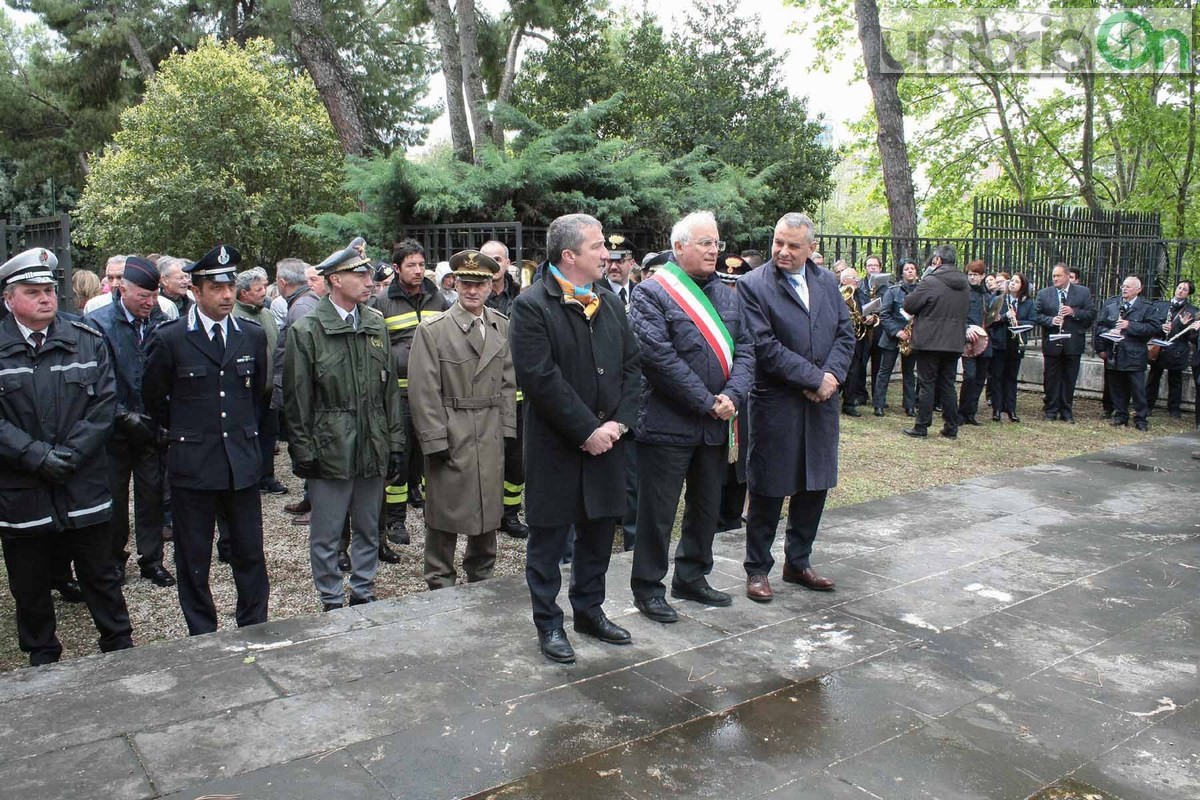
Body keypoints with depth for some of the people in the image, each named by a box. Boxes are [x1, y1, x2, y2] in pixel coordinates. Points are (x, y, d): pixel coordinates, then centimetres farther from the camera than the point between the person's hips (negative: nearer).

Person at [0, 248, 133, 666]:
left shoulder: (88, 341, 1)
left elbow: (104, 404, -3)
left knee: (101, 576, 12)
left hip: (84, 488, 0)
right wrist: (36, 456, -17)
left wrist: (68, 455, -12)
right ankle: (42, 659, 32)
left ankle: (120, 648, 27)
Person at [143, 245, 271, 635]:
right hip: (192, 464, -2)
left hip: (243, 460, 2)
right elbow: (154, 397, 8)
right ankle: (203, 638, 23)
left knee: (250, 554, 9)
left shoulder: (253, 336, 4)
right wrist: (183, 431, 13)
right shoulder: (170, 339, -6)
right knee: (194, 560, 8)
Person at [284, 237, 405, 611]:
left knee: (368, 530, 15)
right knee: (326, 535, 6)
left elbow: (390, 390, 9)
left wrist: (395, 443, 7)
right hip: (330, 449, -4)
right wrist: (303, 451, -6)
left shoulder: (376, 324, 7)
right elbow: (296, 398, -5)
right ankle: (332, 601, 22)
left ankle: (363, 593, 30)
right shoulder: (306, 331, -6)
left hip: (373, 449, 4)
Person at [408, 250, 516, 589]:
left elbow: (508, 382, 10)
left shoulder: (502, 326, 6)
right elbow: (424, 392, -9)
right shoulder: (432, 330, -8)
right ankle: (440, 584, 21)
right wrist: (435, 442, -12)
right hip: (450, 437, -4)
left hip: (491, 437, 4)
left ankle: (482, 577, 33)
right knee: (445, 514, 6)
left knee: (488, 511, 15)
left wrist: (507, 428, 5)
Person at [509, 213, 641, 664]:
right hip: (556, 446, -6)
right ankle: (548, 623, 21)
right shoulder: (532, 306, -12)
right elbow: (540, 378, -19)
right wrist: (587, 430, -18)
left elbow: (632, 366, 9)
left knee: (598, 533, 16)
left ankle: (589, 610, 34)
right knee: (548, 538, 6)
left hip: (607, 440, 6)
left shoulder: (610, 303, 10)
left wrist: (619, 422, -5)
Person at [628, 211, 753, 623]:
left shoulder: (727, 295, 12)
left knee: (707, 507, 17)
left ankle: (692, 577, 33)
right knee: (657, 511, 3)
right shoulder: (652, 293, -9)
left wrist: (733, 396, -11)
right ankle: (647, 588, 17)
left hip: (716, 424, 7)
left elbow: (744, 349, 7)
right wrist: (706, 402, -18)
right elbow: (659, 357, -19)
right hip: (668, 423, -7)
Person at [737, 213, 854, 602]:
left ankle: (798, 562, 30)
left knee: (814, 486, 14)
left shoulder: (827, 281, 9)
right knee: (768, 491, 4)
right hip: (776, 405, -6)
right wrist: (815, 377, -17)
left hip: (822, 403, 6)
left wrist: (833, 375, -9)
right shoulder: (753, 285, -9)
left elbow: (845, 334, 8)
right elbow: (765, 347, -17)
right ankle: (757, 569, 19)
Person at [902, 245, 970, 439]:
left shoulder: (930, 281, -15)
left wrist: (926, 308, 7)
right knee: (948, 385, 11)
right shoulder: (965, 284, 8)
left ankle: (921, 427, 4)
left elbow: (908, 306, -11)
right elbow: (965, 311, 19)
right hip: (955, 342, 6)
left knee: (927, 384, 0)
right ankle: (951, 428, 14)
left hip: (929, 341, -6)